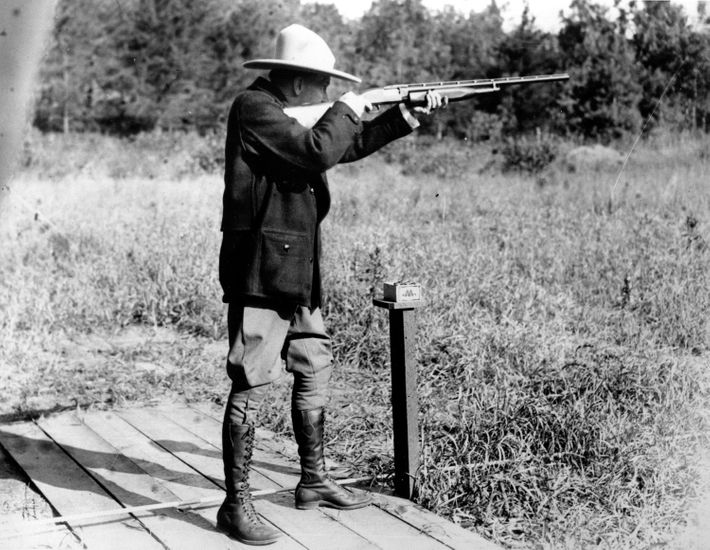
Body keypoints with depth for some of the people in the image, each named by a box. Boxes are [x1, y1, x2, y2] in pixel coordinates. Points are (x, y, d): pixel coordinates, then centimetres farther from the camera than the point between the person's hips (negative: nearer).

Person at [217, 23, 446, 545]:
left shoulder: (294, 111, 15)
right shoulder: (254, 108, -13)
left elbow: (348, 145, 25)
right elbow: (318, 151, -24)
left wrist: (406, 117, 15)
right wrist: (346, 110, -6)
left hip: (298, 272, 10)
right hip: (261, 270, -10)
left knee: (315, 371, 16)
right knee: (252, 384, -7)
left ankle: (314, 481, 30)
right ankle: (236, 504, 1)